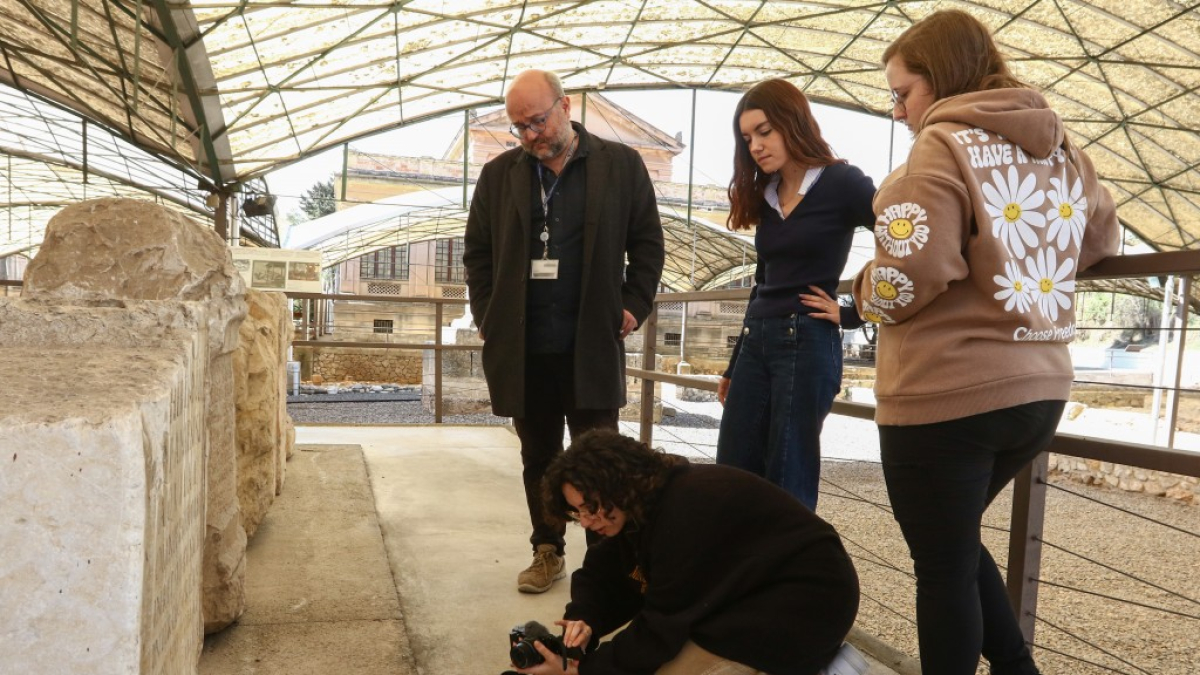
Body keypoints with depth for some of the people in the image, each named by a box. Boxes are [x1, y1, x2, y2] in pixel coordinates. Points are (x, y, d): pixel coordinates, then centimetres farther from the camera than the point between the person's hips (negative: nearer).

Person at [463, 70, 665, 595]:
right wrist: (488, 316, 4)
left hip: (592, 344, -2)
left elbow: (647, 242, 6)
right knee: (539, 458, 12)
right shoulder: (499, 174, 10)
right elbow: (477, 251, 13)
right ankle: (547, 552, 26)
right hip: (521, 348, 3)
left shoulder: (620, 165, 3)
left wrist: (635, 305, -3)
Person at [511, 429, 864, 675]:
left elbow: (666, 622, -23)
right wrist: (584, 619, -18)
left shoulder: (687, 509, -28)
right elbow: (601, 573, 3)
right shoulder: (646, 502, 0)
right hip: (756, 589, 10)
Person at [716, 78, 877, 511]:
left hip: (807, 343, -7)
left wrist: (852, 314, -10)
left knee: (787, 484, -1)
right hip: (755, 342, 7)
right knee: (732, 476, 7)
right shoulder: (766, 194, 15)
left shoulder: (842, 183, -5)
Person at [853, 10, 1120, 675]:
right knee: (956, 542, 26)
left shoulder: (944, 145, -12)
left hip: (946, 396, -8)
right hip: (1037, 390, 8)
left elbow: (913, 275, -23)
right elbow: (1101, 239, 28)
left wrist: (865, 290, -3)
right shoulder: (1062, 149, 12)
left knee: (942, 563, 8)